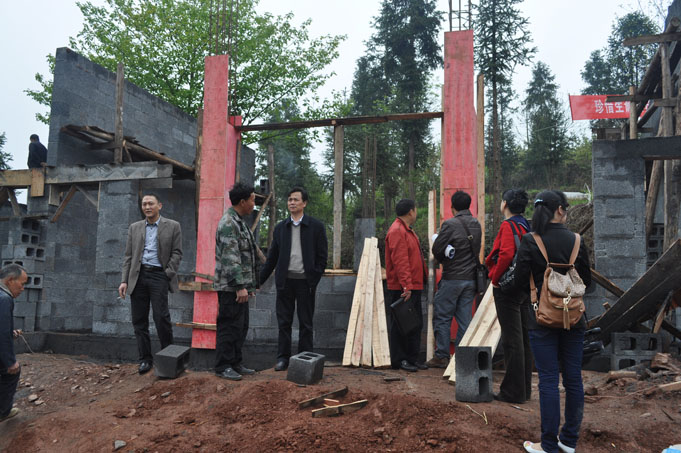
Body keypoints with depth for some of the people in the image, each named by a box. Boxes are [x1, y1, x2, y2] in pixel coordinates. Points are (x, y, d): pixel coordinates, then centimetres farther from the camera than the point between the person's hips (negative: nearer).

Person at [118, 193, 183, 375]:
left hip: (158, 275, -4)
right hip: (138, 276, 4)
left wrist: (168, 274, -8)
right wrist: (124, 280, 5)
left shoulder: (172, 226, 5)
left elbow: (176, 253, 3)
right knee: (139, 320, 3)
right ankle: (145, 359, 12)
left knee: (161, 317, -10)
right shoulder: (135, 228, 14)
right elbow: (128, 256, 12)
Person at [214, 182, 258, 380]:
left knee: (241, 327, 14)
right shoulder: (228, 224, -16)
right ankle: (223, 366, 8)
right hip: (230, 287, -10)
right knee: (229, 327, -3)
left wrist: (249, 284, 22)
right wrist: (240, 286, -24)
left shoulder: (239, 222, 17)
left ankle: (235, 363, 24)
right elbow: (231, 258, -22)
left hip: (240, 286, 10)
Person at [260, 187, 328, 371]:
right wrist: (259, 280, 10)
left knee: (305, 323, 5)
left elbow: (322, 256, 0)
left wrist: (314, 279, -8)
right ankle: (283, 358, 16)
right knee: (284, 322, 6)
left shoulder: (316, 226, 1)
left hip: (305, 280, -2)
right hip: (285, 280, 3)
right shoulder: (280, 227, 10)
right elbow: (272, 257, 14)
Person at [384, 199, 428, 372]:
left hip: (413, 287, 10)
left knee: (415, 323, 14)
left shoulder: (407, 230, 21)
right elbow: (400, 261, -22)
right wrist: (406, 285, -26)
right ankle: (399, 360, 6)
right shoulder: (397, 231, -14)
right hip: (402, 288, -10)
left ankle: (412, 358, 22)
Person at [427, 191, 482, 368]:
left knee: (442, 317, 4)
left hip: (452, 278, -6)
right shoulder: (476, 224, 9)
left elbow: (437, 249, -12)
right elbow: (477, 249, 15)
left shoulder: (450, 224, -12)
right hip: (471, 278, 6)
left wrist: (443, 260, 8)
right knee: (465, 319, 10)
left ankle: (442, 356, 7)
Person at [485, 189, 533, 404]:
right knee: (524, 338, 13)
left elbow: (506, 255, -26)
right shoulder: (527, 226, 12)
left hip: (507, 288, -9)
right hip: (526, 288, 9)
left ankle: (513, 392, 3)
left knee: (511, 340, -4)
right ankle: (525, 388, 22)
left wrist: (495, 278, -14)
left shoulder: (508, 225, -13)